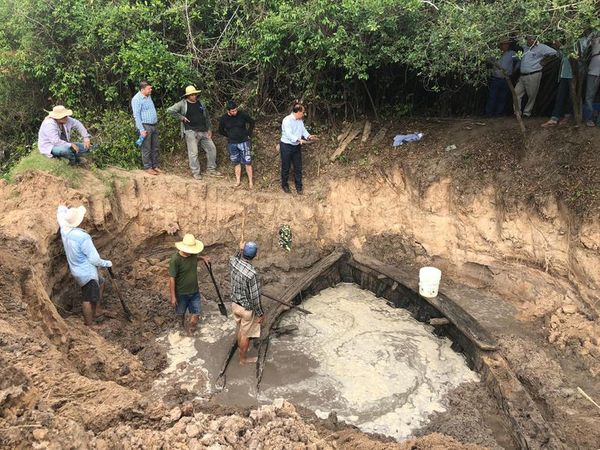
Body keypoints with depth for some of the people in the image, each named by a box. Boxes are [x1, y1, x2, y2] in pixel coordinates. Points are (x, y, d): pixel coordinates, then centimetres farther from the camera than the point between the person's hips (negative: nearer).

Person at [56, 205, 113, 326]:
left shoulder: (64, 230, -8)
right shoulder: (83, 238, -31)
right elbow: (94, 259, -21)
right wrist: (106, 263, -8)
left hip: (77, 270, 9)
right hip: (87, 273, -9)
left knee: (100, 283, 28)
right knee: (88, 299, 6)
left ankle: (96, 311, 37)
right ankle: (89, 326, 20)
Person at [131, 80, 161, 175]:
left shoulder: (149, 96, 12)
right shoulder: (137, 99, -14)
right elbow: (136, 115, -16)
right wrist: (141, 130, -20)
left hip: (154, 125, 8)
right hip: (145, 126, -8)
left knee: (155, 147, 12)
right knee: (146, 149, -1)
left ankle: (155, 166, 22)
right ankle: (148, 167, 8)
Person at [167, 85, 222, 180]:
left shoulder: (200, 103, 11)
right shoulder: (182, 104, -4)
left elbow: (207, 116, 18)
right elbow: (170, 110, -10)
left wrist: (209, 129, 12)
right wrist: (181, 117, -10)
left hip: (203, 131, 5)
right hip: (191, 132, -5)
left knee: (212, 148, 5)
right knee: (193, 152, -5)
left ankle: (211, 169, 17)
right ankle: (195, 172, 7)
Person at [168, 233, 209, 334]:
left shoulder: (193, 253, -12)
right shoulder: (175, 259, -28)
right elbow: (172, 278, -22)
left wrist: (202, 258, 0)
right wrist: (172, 296, -18)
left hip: (195, 291, 4)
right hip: (181, 293, -4)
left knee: (196, 313, 10)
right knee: (181, 312, 21)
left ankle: (190, 332, 34)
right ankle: (183, 325, 53)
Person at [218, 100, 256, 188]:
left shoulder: (243, 114, -14)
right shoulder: (224, 118, -8)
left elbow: (252, 122, 2)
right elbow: (221, 131, 9)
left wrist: (249, 134, 1)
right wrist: (229, 136, 6)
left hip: (244, 142, -2)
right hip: (232, 144, 2)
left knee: (247, 162, 1)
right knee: (236, 162, 12)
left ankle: (250, 181, 10)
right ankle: (238, 180, 24)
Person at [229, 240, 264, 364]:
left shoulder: (233, 262, -16)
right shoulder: (252, 273, -34)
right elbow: (255, 297, -24)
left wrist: (240, 250, 15)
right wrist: (260, 314, -12)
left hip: (235, 303, 6)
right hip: (247, 308, -6)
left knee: (239, 328, 31)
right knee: (245, 334, 17)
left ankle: (240, 346, 55)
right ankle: (243, 358, 37)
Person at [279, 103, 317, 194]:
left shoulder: (300, 120, 3)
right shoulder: (287, 120, -22)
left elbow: (303, 130, 6)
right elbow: (289, 134, -30)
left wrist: (309, 136, -15)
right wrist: (299, 140, -44)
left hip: (297, 146, 7)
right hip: (286, 146, -7)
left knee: (298, 167, 9)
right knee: (286, 167, 7)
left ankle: (298, 186, 20)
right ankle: (284, 185, 26)